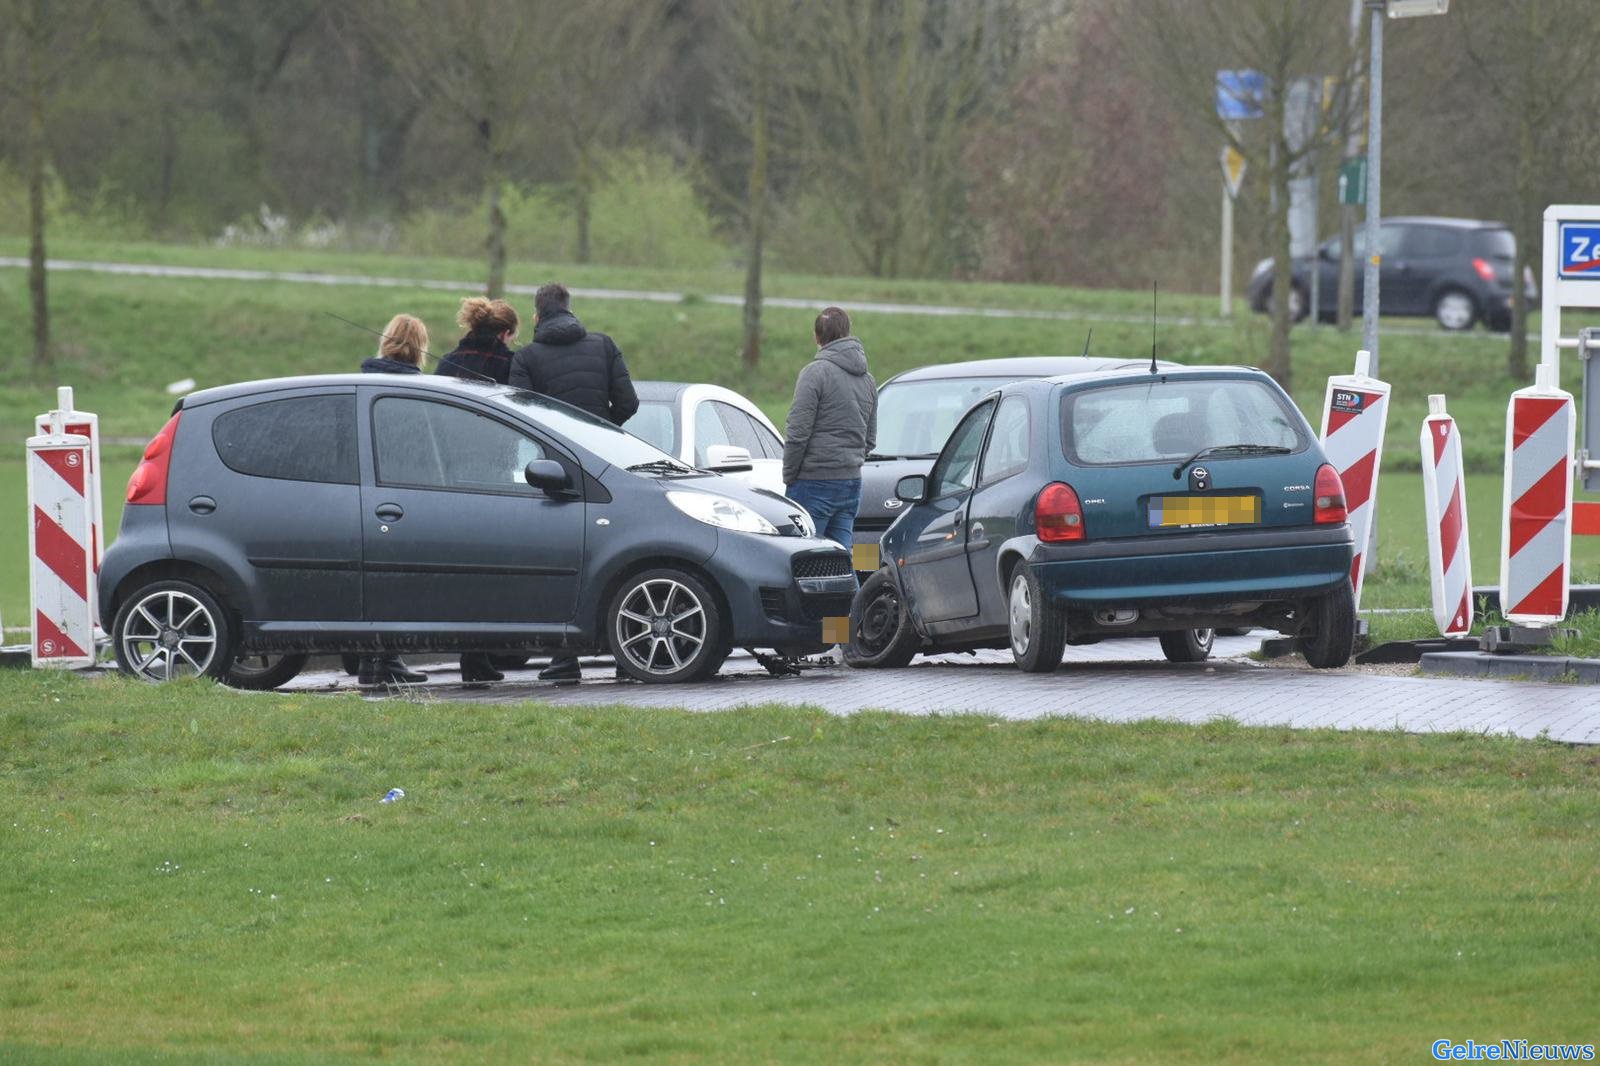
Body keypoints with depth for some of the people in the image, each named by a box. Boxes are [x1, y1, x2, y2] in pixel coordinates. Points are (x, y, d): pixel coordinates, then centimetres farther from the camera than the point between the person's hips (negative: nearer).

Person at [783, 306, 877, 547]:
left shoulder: (815, 373, -11)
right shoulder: (867, 380, 13)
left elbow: (798, 434, -13)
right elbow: (870, 439, 19)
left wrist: (788, 476, -3)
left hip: (815, 482, -7)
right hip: (852, 482, 7)